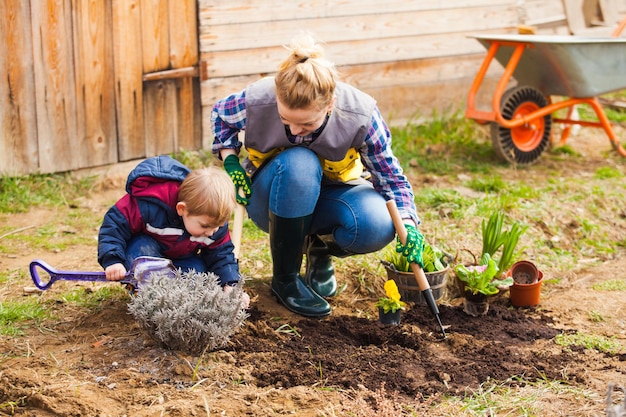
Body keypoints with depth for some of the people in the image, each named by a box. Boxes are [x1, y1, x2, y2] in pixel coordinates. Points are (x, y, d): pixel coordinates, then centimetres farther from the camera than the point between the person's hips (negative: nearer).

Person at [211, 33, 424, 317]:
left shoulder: (361, 115, -28)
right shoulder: (257, 100, -26)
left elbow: (390, 176, -15)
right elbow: (220, 115, -1)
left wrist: (407, 224, -31)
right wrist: (231, 161, -15)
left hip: (330, 193, 1)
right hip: (271, 200, 0)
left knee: (377, 226, -34)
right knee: (299, 163, -38)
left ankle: (320, 249, 4)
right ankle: (284, 279, -20)